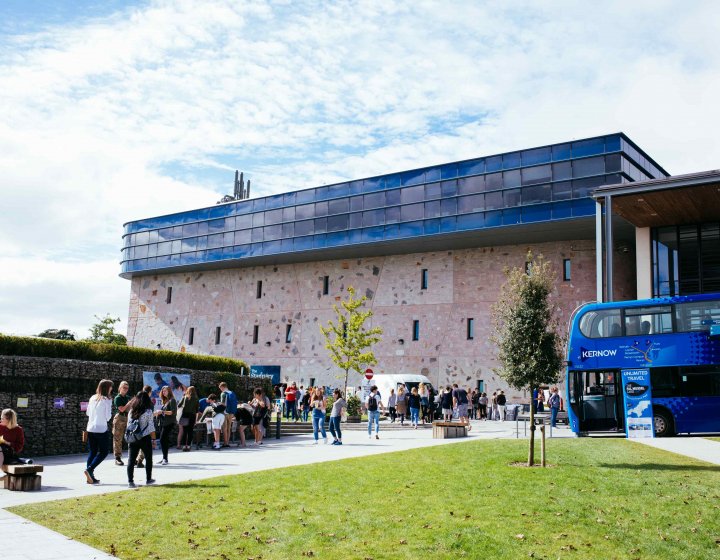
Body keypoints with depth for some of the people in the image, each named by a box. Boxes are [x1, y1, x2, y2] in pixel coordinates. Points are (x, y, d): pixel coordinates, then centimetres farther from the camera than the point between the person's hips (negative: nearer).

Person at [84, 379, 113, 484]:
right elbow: (108, 417, -11)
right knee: (104, 451, 5)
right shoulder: (107, 400, -11)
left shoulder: (93, 398, 7)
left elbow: (87, 413, 15)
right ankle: (90, 469, -10)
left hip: (90, 429, 6)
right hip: (101, 429, -6)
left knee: (92, 452, 12)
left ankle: (90, 476, 9)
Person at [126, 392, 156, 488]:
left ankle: (130, 481, -3)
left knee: (131, 460, 3)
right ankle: (148, 479, 23)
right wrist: (153, 439, -1)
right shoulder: (148, 411, -9)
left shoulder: (131, 411, 4)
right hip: (145, 438, -3)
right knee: (148, 458, 15)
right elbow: (151, 426, -9)